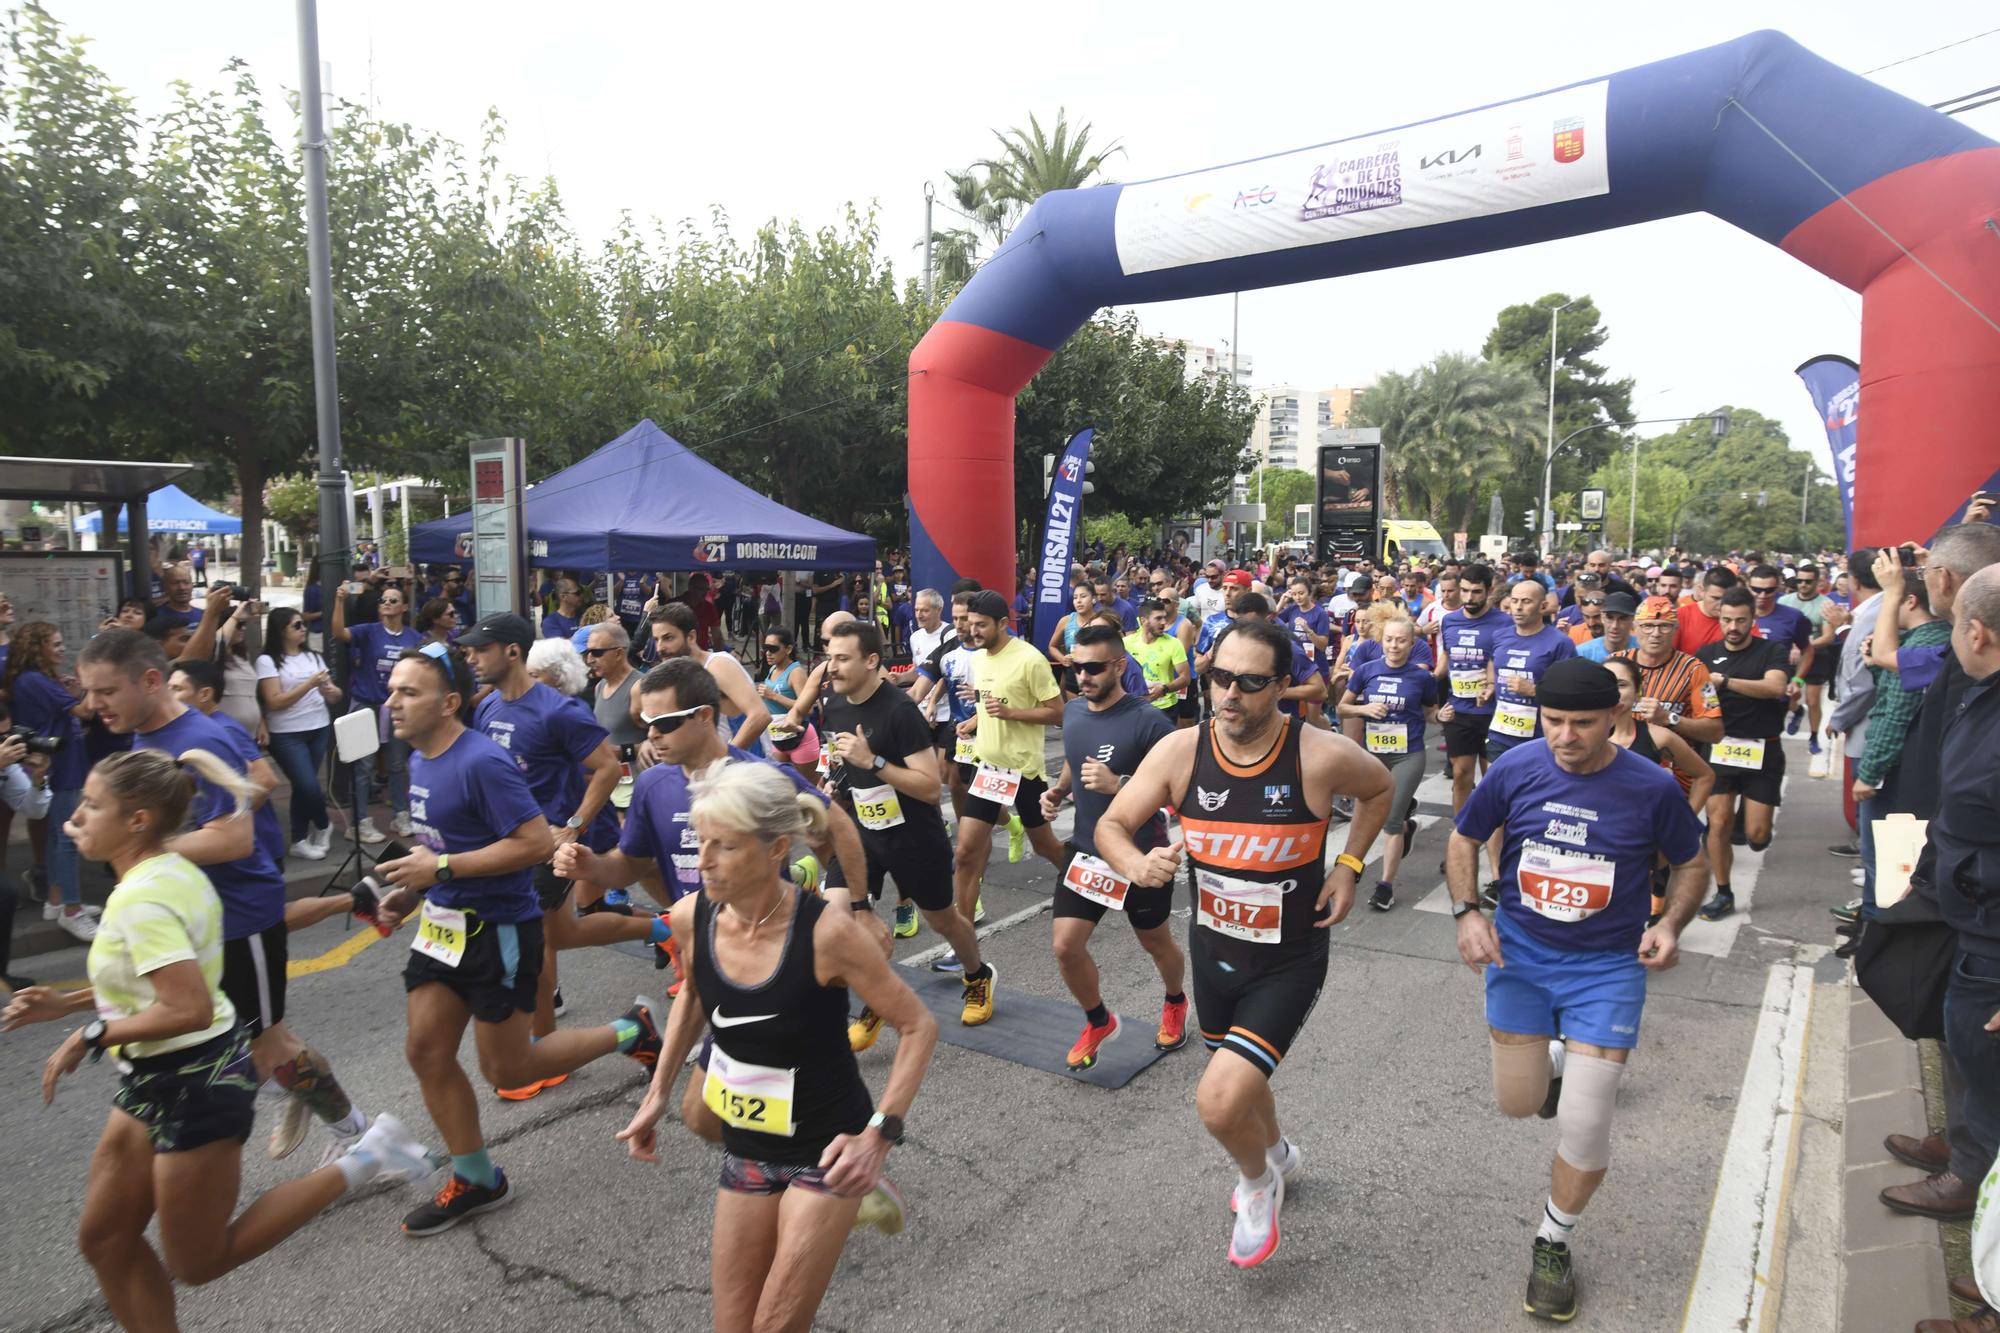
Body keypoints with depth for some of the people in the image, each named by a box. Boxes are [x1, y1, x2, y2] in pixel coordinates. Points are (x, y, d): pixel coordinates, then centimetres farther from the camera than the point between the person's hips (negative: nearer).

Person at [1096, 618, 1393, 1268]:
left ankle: (1258, 1180, 19)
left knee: (1219, 1102, -17)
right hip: (1212, 950, 4)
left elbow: (1380, 790, 0)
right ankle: (1276, 1153, 62)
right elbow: (1111, 827, -9)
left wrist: (1349, 865, -10)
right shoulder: (1180, 751, -16)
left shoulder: (1322, 756, -23)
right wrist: (1138, 865, -30)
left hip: (1290, 963, -4)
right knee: (1238, 1074, 27)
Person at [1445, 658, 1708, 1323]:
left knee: (1585, 1125, -5)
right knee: (1518, 1102, 12)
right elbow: (1463, 840, 3)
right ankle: (1556, 1060, 50)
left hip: (1608, 965, -1)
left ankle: (1554, 1243, 23)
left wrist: (1670, 924, -14)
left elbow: (1692, 863, 3)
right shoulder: (1515, 768, -12)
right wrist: (1467, 913, -11)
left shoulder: (1652, 787, -14)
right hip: (1519, 950, 2)